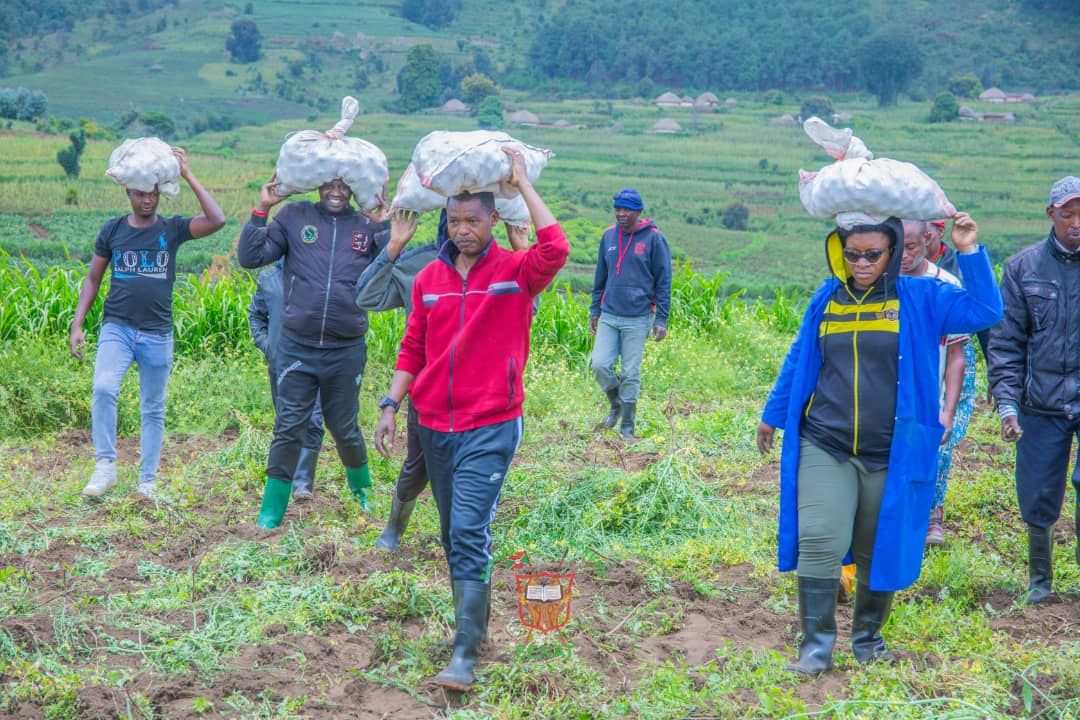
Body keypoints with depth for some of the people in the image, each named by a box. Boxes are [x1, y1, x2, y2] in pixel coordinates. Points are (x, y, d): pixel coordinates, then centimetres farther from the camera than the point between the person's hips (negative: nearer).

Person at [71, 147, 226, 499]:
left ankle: (148, 481, 16)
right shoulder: (113, 230, 6)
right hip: (117, 327, 0)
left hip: (158, 334, 0)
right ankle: (105, 467, -13)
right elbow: (93, 279, 12)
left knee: (153, 409, 6)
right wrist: (77, 324, 2)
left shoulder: (173, 228, 2)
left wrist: (188, 176, -13)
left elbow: (217, 221, -14)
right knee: (103, 389, -23)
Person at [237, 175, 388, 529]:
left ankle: (362, 489, 40)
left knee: (344, 428, 14)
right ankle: (270, 513, 11)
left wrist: (384, 227, -13)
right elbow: (250, 257, -3)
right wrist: (261, 210, -11)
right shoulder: (294, 216, 1)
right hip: (297, 347, -1)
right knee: (288, 430, 1)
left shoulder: (367, 226, 4)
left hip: (346, 350, 1)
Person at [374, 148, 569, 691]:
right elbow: (412, 350, 14)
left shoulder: (515, 273, -5)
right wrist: (391, 406, 6)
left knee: (469, 532, -14)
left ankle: (465, 655, -11)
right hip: (434, 427, 5)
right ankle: (476, 619, 33)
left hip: (490, 428, -5)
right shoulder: (429, 279, 8)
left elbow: (556, 249, -26)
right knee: (454, 534, 15)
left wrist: (523, 183, -17)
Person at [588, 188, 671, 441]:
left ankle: (627, 426, 15)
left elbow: (663, 281, -3)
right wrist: (595, 310, 14)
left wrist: (661, 319, -6)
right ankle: (615, 404, 22)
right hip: (608, 316, 4)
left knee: (631, 373, 1)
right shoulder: (608, 236, 7)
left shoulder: (653, 239, -5)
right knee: (600, 365, -6)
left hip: (637, 318, -3)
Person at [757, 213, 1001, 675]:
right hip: (825, 448, 1)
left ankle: (868, 638, 30)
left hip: (891, 455, -1)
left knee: (880, 550, 10)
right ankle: (816, 645, 3)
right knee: (819, 542, -9)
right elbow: (798, 361, 15)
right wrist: (773, 415, 21)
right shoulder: (826, 299, 5)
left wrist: (969, 252, -15)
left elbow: (985, 312, -9)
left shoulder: (920, 299, -1)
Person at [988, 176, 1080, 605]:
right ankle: (1039, 577, 29)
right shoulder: (1023, 267, 4)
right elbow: (1006, 342, 4)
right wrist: (1006, 402, -4)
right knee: (1038, 499, 8)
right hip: (1041, 404, 1)